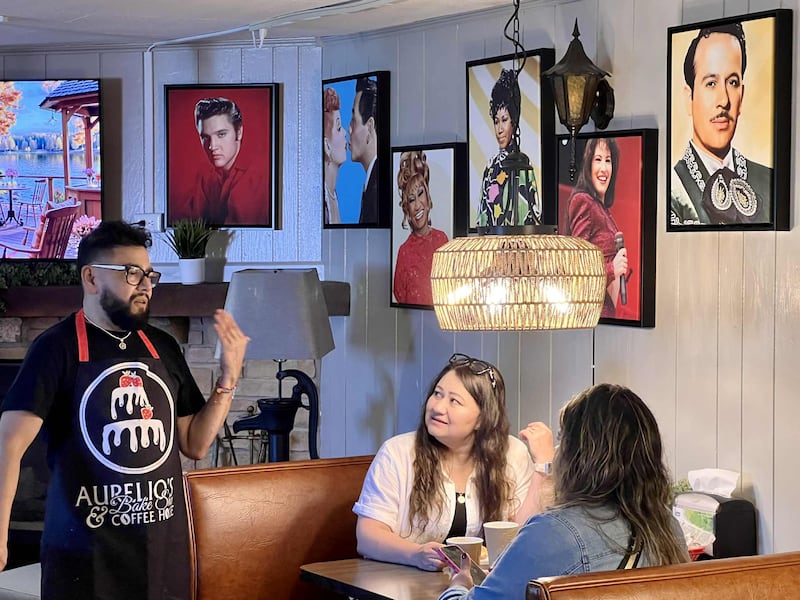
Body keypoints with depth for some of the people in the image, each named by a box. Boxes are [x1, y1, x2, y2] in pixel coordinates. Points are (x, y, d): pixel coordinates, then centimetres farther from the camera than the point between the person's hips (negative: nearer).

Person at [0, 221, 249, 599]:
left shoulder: (164, 349, 8)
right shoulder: (57, 348, -8)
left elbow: (195, 444, 12)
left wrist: (228, 378, 0)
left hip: (164, 548, 5)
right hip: (85, 553, -5)